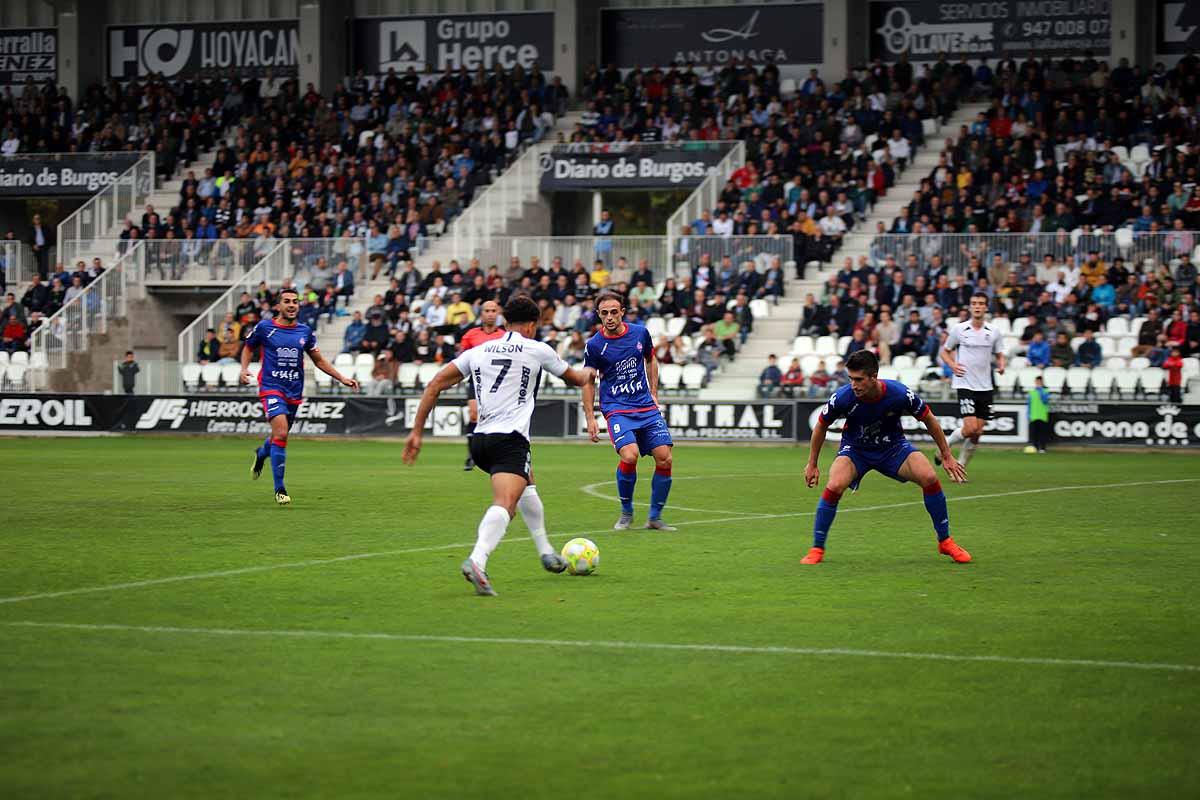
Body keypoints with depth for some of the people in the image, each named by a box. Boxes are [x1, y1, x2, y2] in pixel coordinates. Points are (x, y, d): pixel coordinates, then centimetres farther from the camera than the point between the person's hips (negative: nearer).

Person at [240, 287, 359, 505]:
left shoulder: (305, 332, 6)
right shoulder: (264, 328, -2)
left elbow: (318, 360, 17)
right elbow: (248, 348, 15)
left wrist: (341, 378, 10)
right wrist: (244, 369, -3)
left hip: (294, 392, 4)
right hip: (271, 388, -4)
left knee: (279, 436, 15)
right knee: (281, 433, -21)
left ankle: (261, 455, 53)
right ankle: (279, 489, -12)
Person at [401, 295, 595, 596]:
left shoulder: (478, 350, 16)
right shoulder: (537, 349, 5)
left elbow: (435, 385, 9)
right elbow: (576, 378, 23)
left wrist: (417, 431, 12)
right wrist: (589, 373, 48)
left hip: (480, 439, 6)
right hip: (510, 439, -6)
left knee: (527, 485, 31)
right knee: (504, 505, -20)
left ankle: (545, 552, 37)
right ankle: (477, 560, -46)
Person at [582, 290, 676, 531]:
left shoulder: (640, 333, 1)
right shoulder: (594, 345, -7)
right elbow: (588, 382, 4)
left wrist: (654, 393, 14)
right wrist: (590, 419, 0)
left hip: (646, 406, 4)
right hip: (616, 409, -4)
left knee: (664, 458, -8)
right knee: (629, 455, -26)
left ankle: (655, 517, 9)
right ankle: (626, 513, -3)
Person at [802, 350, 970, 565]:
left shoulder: (900, 394, -26)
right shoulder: (843, 398, -26)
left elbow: (929, 419, -7)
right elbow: (821, 426, -5)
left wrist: (947, 456, -1)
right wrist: (812, 464, 2)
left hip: (893, 446, 1)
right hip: (855, 449, -1)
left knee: (929, 478, -21)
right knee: (834, 487, -28)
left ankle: (945, 542, -1)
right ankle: (817, 550, -9)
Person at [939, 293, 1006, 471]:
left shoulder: (994, 332, 5)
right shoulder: (959, 329, -1)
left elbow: (999, 355, 13)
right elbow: (945, 351, 11)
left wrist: (1001, 365, -9)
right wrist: (952, 365, -9)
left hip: (985, 387, 3)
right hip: (965, 385, -3)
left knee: (977, 432, 0)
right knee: (971, 428, -17)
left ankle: (960, 467, 15)